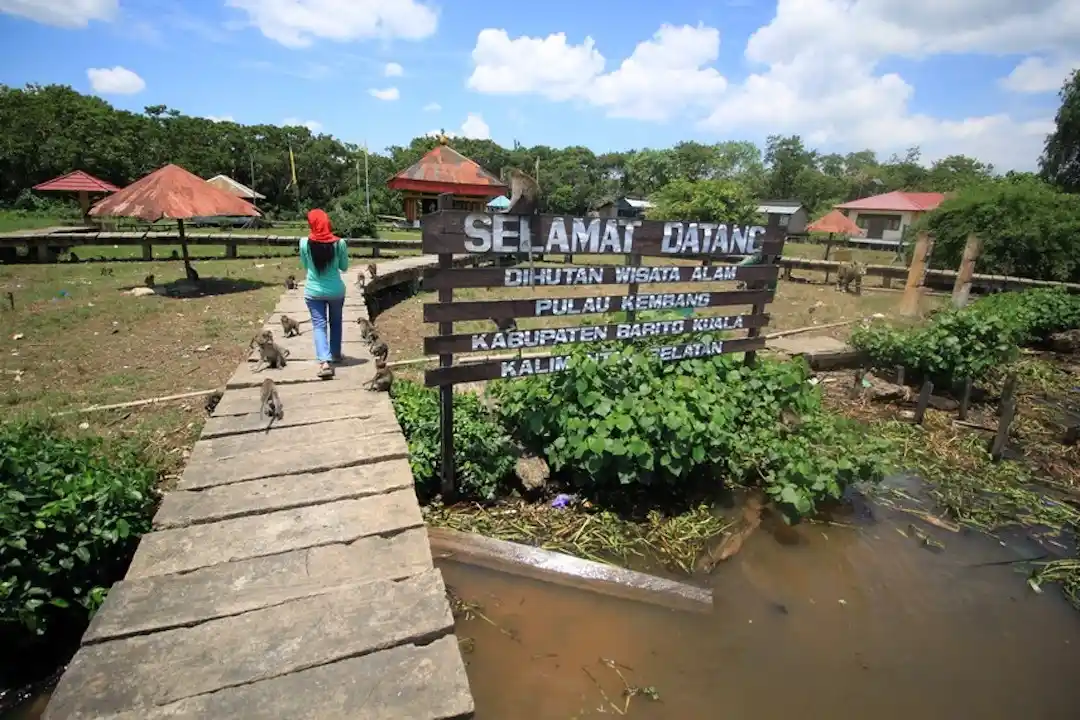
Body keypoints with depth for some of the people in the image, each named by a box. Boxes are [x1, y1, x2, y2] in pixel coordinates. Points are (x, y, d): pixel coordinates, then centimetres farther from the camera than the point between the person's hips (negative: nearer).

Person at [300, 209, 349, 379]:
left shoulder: (304, 243, -9)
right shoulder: (339, 243, -11)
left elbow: (305, 266, 6)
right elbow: (344, 267, 2)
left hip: (314, 291, -1)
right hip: (336, 290, 1)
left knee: (319, 325, 1)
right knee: (335, 322, 21)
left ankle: (324, 362, -15)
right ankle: (336, 355, 34)